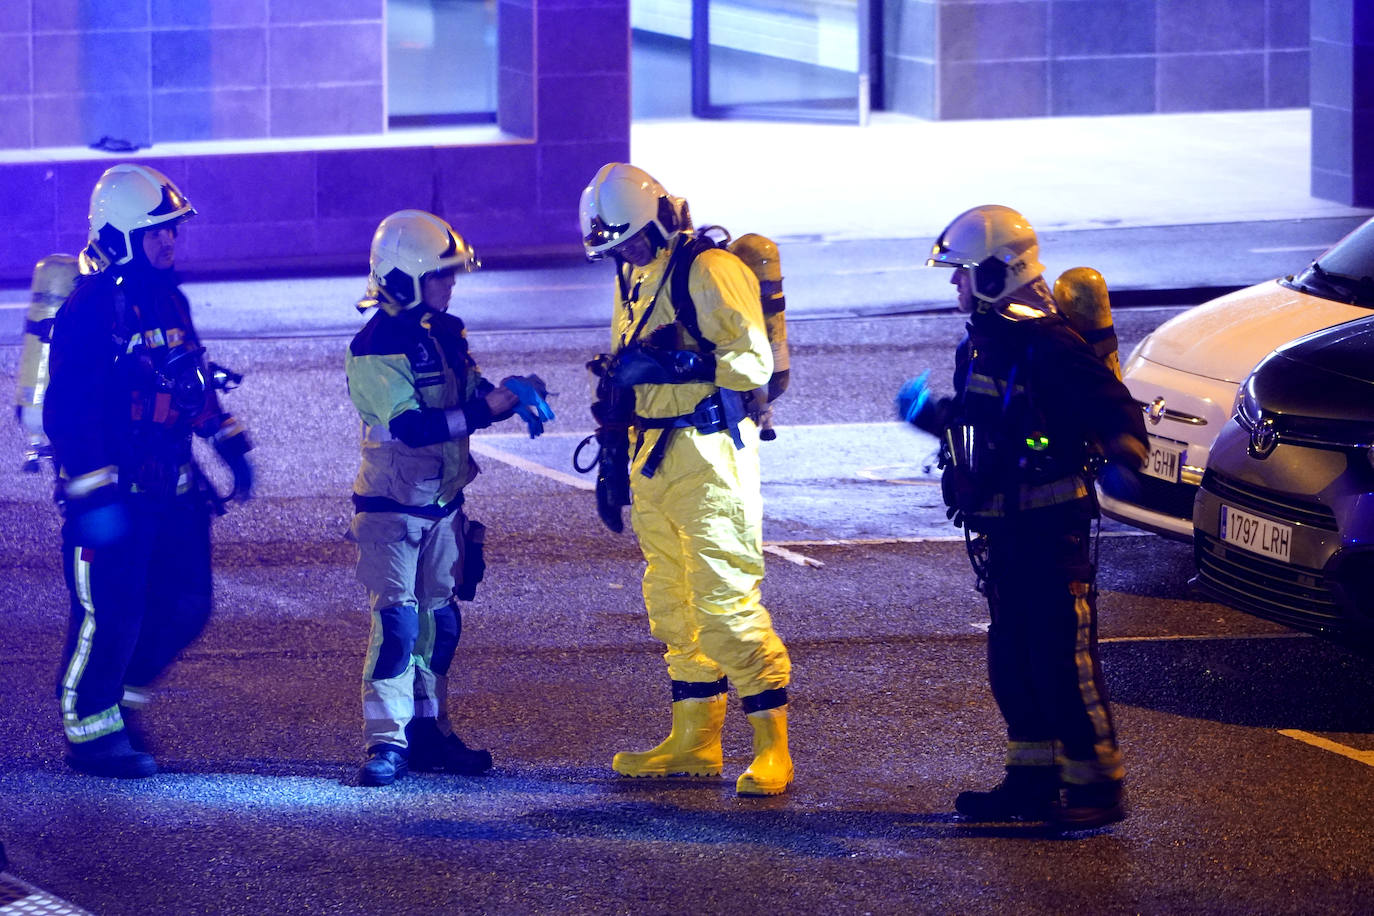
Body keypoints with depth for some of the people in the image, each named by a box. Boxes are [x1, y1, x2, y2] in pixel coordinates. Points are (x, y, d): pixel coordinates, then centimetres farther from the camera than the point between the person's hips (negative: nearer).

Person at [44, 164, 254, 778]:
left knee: (185, 606, 10)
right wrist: (95, 493, -24)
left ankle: (121, 696, 29)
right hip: (112, 495, -8)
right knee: (111, 616, -2)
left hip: (171, 489, 8)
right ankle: (92, 732, 13)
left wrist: (230, 445, 19)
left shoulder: (170, 300, 10)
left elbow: (196, 382, 23)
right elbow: (66, 410, -20)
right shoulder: (88, 311, -17)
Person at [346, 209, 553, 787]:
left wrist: (511, 394, -9)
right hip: (390, 506, -8)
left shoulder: (446, 333, 6)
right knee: (396, 620, -13)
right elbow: (410, 426, -28)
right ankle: (385, 741, -12)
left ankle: (426, 729, 19)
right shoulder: (376, 349, -19)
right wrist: (487, 409, -32)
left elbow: (471, 397, 14)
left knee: (440, 619, 10)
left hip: (442, 502, 8)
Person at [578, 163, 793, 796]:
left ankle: (772, 748, -9)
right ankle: (695, 740, 22)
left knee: (727, 601, -11)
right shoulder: (636, 280, 16)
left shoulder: (710, 272, -12)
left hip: (710, 459, -9)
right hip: (654, 459, 9)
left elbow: (754, 362, -19)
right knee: (670, 603, 13)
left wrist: (670, 365, -27)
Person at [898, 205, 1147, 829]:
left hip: (1052, 528, -9)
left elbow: (1116, 410, -19)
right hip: (1004, 528, 9)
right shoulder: (985, 342, 11)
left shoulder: (1048, 345, -17)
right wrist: (928, 413, 31)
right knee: (1012, 661, 12)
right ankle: (1033, 782, 21)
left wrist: (1119, 460, -36)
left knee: (1062, 663, -6)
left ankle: (1099, 788, 1)